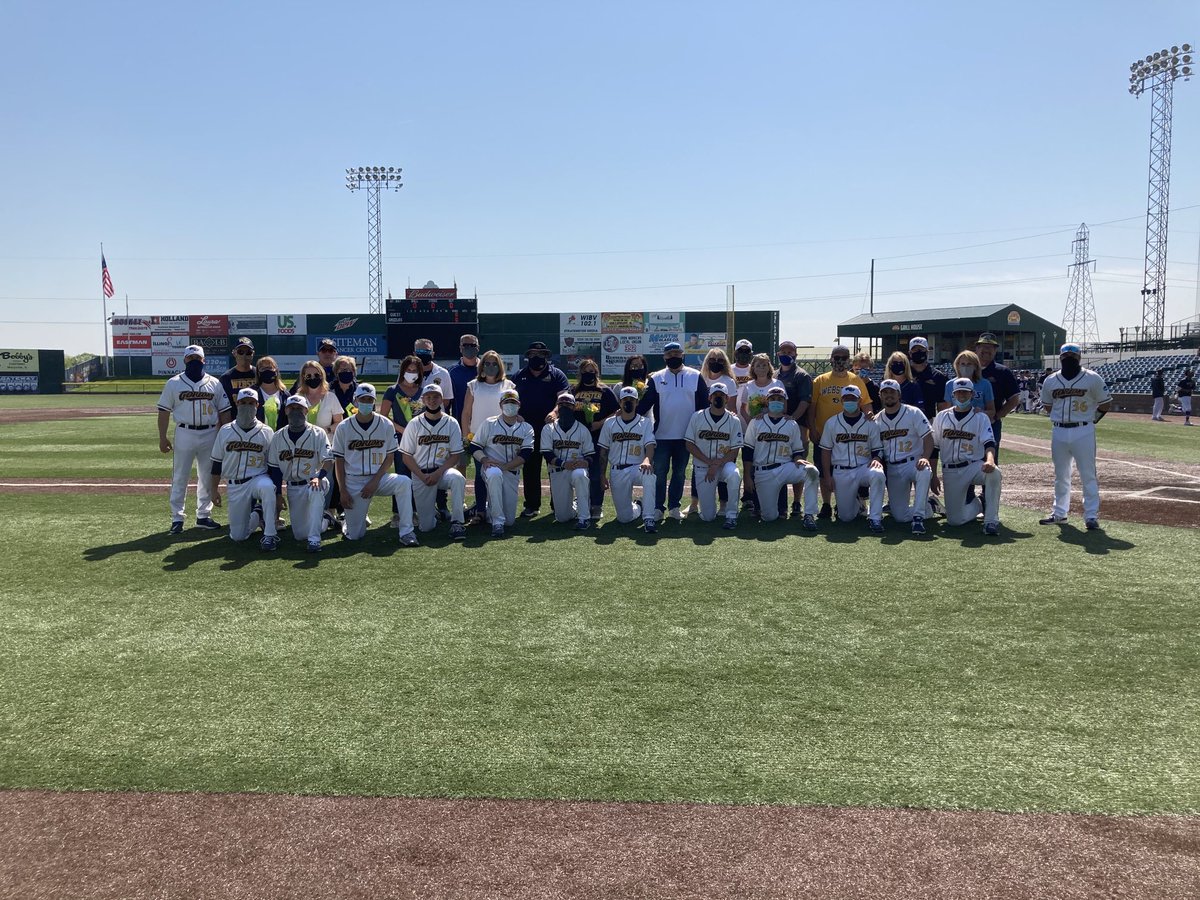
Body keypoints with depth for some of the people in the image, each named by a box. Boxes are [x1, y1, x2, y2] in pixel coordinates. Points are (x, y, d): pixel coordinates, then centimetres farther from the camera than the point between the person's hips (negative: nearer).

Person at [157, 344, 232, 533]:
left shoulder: (215, 383, 7)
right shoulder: (174, 383, 3)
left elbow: (224, 411, 8)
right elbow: (164, 411, 3)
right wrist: (162, 438, -3)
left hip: (210, 435, 2)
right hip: (184, 434, -2)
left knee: (207, 477, 9)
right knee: (180, 478, 0)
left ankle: (203, 516, 20)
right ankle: (177, 519, 5)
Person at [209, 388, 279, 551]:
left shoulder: (266, 432, -1)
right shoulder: (225, 431, 4)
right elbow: (217, 463, 9)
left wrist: (277, 495, -4)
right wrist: (214, 489, 6)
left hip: (259, 478, -2)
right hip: (235, 487, 3)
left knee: (266, 487, -41)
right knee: (237, 536, 0)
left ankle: (269, 535, -30)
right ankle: (256, 514, 32)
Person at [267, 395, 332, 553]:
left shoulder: (318, 433, -5)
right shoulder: (278, 437, 5)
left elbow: (328, 460, -15)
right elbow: (274, 468, 8)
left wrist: (319, 477, -34)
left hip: (314, 482, -4)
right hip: (293, 488, 4)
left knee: (316, 491, -42)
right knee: (299, 535, 0)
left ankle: (314, 539, -34)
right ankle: (322, 520, 34)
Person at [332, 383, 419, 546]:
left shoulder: (386, 425, -2)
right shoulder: (343, 427, -2)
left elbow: (390, 458, 1)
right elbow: (339, 462, 2)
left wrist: (375, 481, -12)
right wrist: (343, 491, -5)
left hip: (379, 478, 1)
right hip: (354, 482, 0)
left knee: (404, 482, -32)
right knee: (354, 536, -4)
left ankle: (406, 532, -26)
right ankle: (349, 521, 34)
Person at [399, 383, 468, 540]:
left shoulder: (451, 423, 0)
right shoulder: (415, 424, 1)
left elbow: (455, 456, -1)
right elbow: (406, 456, 2)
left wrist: (438, 473, -16)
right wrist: (422, 476, -11)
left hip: (443, 470, 0)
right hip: (420, 474, 0)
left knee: (457, 477, -38)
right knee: (426, 526, -8)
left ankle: (457, 523, -26)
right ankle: (433, 512, 31)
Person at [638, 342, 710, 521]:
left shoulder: (695, 377, 2)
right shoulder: (656, 378, 3)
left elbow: (704, 404, 3)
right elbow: (646, 402, 0)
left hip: (685, 435, 1)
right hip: (662, 435, 0)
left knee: (680, 473, 9)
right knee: (659, 472, 1)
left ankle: (674, 506, 20)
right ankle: (658, 508, 9)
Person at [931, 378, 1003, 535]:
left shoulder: (981, 417, 1)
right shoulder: (942, 417, 7)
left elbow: (989, 443, -14)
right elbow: (934, 448, 10)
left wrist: (990, 460, -35)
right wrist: (933, 475, 5)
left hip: (975, 466, -2)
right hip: (951, 472, 2)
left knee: (994, 472, -38)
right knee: (954, 520, -7)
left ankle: (991, 520, -27)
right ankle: (975, 505, 28)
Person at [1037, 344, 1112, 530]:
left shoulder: (1092, 379, -4)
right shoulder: (1050, 381, 5)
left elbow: (1106, 403, 3)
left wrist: (1090, 418, 3)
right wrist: (1062, 417, 10)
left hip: (1083, 432, -4)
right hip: (1059, 432, 4)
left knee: (1088, 475, -2)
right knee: (1060, 475, 12)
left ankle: (1092, 515, 3)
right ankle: (1059, 513, 22)